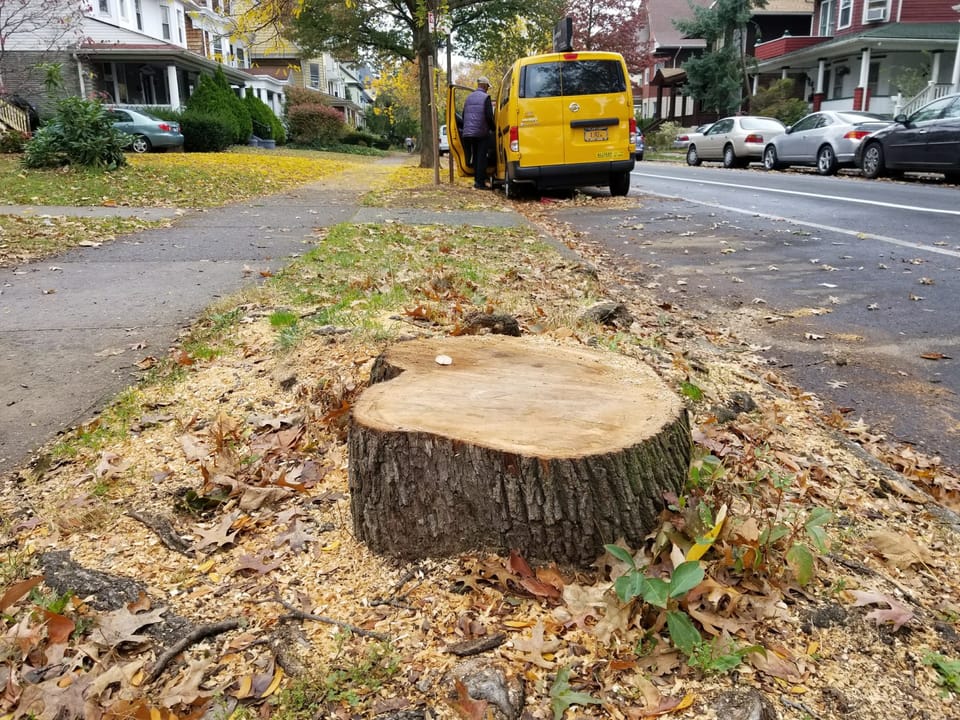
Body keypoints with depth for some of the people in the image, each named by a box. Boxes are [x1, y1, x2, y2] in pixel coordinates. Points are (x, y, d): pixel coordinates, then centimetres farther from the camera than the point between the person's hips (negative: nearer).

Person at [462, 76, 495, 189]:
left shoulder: (469, 97, 13)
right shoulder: (485, 97, -7)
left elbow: (464, 115, 17)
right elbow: (489, 116, -12)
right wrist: (493, 128, 2)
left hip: (468, 132, 6)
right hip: (481, 132, -6)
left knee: (475, 157, 14)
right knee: (482, 157, -3)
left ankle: (477, 180, 15)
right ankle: (480, 182, -6)